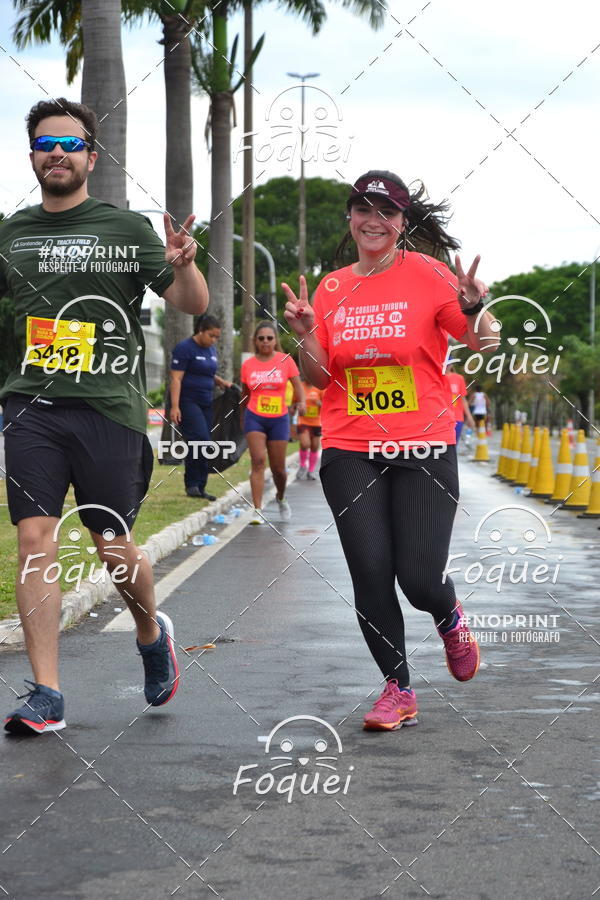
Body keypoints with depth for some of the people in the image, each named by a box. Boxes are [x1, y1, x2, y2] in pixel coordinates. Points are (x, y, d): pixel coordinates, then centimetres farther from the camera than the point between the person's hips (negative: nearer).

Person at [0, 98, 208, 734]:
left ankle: (151, 634, 34)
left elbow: (192, 305, 2)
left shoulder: (127, 229, 4)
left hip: (108, 407, -2)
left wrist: (184, 265, -19)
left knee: (112, 547, 2)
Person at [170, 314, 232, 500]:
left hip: (205, 403, 8)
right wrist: (175, 406, -22)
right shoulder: (184, 348, -9)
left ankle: (199, 488, 8)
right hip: (187, 402, -8)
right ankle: (192, 484, -12)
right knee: (200, 439, -20)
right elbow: (176, 379, -14)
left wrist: (221, 382, 9)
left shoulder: (211, 350, 16)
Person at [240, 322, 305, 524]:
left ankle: (281, 500, 36)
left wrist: (301, 401, -23)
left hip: (279, 418, 0)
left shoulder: (285, 360, 0)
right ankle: (258, 510, -16)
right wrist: (243, 419, 19)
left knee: (278, 467, 5)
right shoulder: (248, 365, 3)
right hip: (255, 418, 0)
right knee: (258, 461, -15)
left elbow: (297, 385, -3)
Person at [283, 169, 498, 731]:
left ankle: (450, 619, 29)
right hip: (350, 452, 3)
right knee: (371, 575, -3)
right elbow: (318, 377, 9)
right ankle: (397, 689, 16)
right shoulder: (331, 288, 7)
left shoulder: (427, 273, -3)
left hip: (424, 449, -3)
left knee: (419, 578, -9)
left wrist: (474, 310, -22)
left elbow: (483, 343, -1)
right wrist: (305, 335, -10)